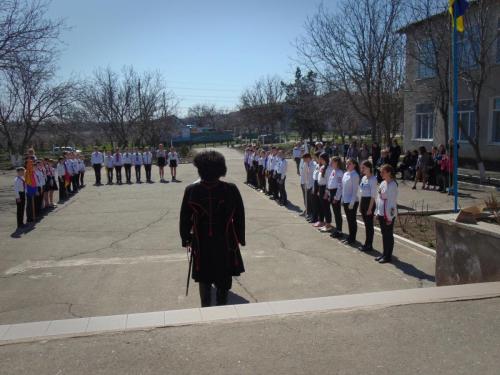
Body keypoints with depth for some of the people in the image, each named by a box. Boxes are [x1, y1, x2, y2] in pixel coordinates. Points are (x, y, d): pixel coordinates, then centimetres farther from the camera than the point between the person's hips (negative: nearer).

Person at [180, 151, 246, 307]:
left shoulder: (191, 190, -12)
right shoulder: (231, 189, -14)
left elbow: (184, 219, -4)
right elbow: (239, 217, -6)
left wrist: (186, 240, 9)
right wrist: (239, 238, 7)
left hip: (201, 245, 0)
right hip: (226, 245, 0)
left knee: (204, 280, 18)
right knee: (224, 282, 18)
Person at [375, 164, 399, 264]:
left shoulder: (392, 185, -17)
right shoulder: (383, 183, 8)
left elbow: (392, 201, -18)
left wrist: (390, 217, -17)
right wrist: (377, 212, 13)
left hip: (388, 214, -8)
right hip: (381, 213, 8)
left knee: (388, 235, 3)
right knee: (384, 234, 15)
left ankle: (388, 256, 14)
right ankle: (384, 254, 26)